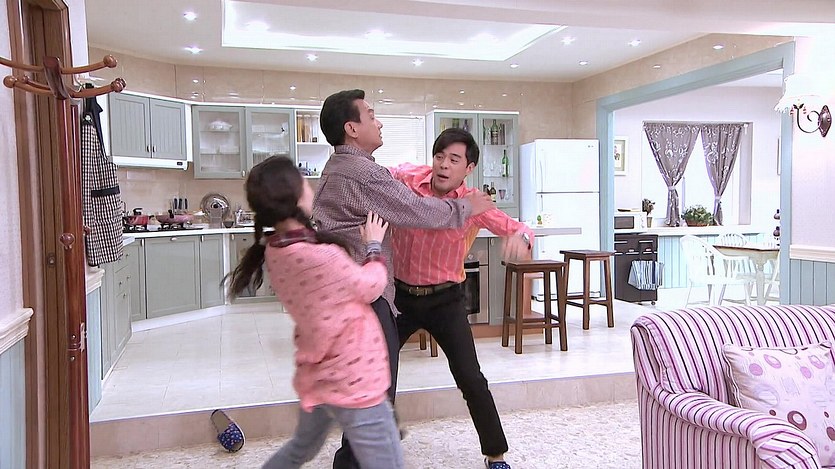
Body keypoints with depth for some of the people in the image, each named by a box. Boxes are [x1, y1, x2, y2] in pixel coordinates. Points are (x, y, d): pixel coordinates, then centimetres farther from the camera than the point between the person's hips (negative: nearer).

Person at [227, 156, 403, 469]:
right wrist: (373, 245, 3)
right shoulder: (322, 258, -31)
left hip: (318, 374, 9)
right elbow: (370, 287, -11)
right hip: (351, 380, -8)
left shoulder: (272, 251, -4)